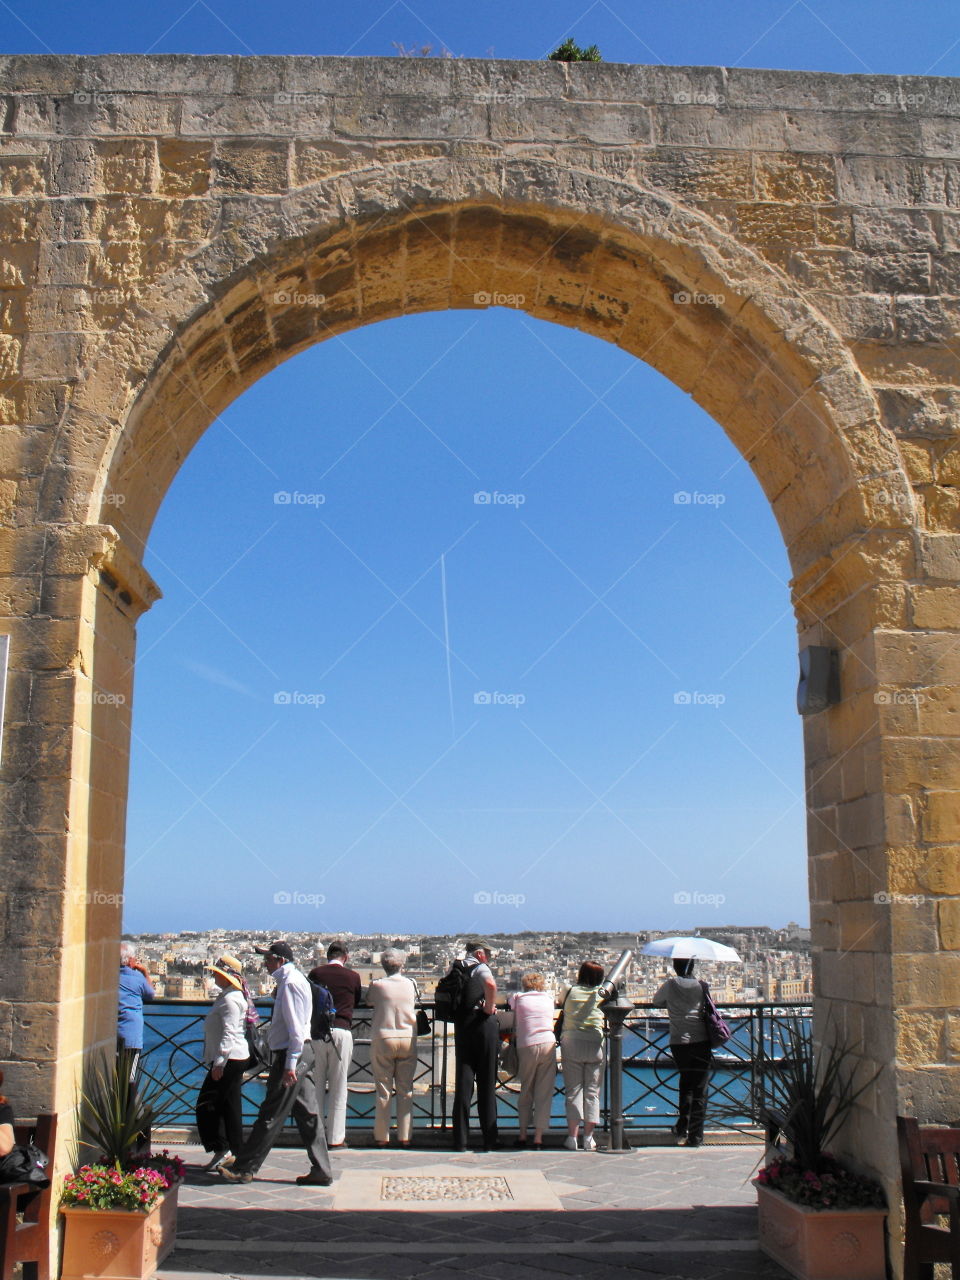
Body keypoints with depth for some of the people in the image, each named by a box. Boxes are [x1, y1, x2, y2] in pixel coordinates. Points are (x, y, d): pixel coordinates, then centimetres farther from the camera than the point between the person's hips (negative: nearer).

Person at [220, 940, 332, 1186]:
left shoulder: (290, 982, -14)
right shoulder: (294, 979, 17)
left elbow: (296, 1028, -20)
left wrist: (290, 1064, -21)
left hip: (292, 1054, -10)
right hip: (302, 1052, 10)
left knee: (270, 1116, -2)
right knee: (307, 1114, 9)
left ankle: (244, 1169, 5)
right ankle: (321, 1171, 12)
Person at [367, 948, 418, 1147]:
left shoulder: (377, 985, -5)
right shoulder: (411, 984, 1)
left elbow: (368, 1001, 11)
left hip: (383, 1039, -2)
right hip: (407, 1039, 2)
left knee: (383, 1090, 4)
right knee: (405, 1090, 7)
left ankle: (382, 1136, 8)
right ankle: (405, 1136, 7)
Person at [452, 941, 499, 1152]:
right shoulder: (480, 968, -5)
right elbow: (491, 984, -26)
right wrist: (490, 1007, -13)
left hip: (461, 1026, 5)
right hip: (483, 1023, -5)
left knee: (463, 1083, 6)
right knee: (487, 1083, 2)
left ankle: (460, 1140, 3)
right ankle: (489, 1140, 5)